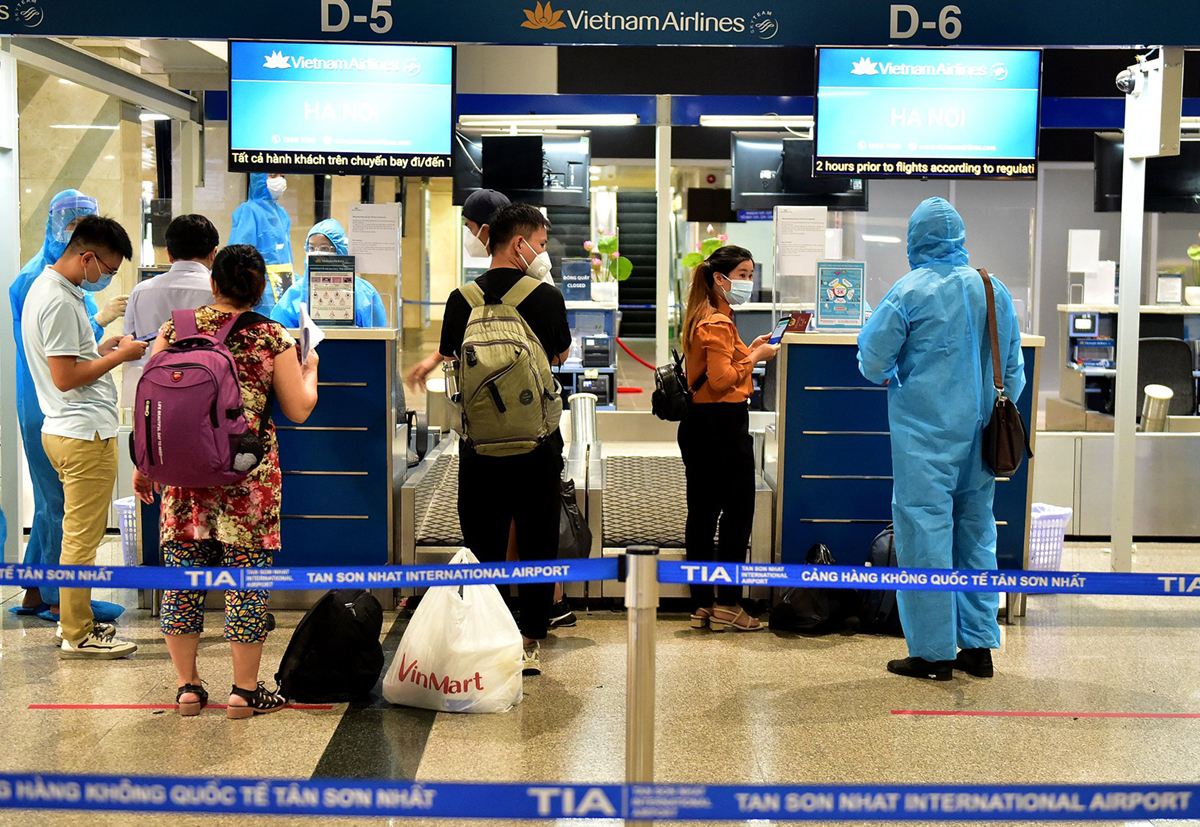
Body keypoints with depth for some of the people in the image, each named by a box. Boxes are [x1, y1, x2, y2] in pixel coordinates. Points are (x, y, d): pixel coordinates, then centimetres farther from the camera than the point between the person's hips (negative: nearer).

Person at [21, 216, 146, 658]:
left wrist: (100, 349, 14)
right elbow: (65, 377, -21)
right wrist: (119, 357, -12)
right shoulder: (58, 301, -19)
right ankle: (77, 635, 5)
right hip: (85, 434, -11)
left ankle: (80, 622, 25)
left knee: (80, 534, 17)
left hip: (70, 430, 11)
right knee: (82, 538, -3)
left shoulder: (47, 288, 15)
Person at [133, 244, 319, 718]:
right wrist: (309, 368, 21)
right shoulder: (273, 339, -2)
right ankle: (245, 690, 11)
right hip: (249, 476, -2)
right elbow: (298, 410, 2)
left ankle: (187, 686, 18)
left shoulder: (176, 328, 4)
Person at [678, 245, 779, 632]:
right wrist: (755, 358, -11)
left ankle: (701, 605, 13)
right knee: (738, 513, -1)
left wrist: (747, 352, 12)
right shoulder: (718, 323, -15)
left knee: (702, 514, 9)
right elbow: (721, 381, -22)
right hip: (723, 425, -10)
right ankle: (727, 603, 2)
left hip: (699, 423, 10)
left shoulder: (703, 317, 17)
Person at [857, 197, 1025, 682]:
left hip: (925, 432, -6)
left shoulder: (911, 290, -9)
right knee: (976, 531, 12)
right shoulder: (995, 290, 8)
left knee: (925, 532, -1)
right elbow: (1013, 370, 13)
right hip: (978, 432, 6)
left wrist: (892, 378, 14)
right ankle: (979, 646, 17)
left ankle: (933, 653, 2)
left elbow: (872, 356, -7)